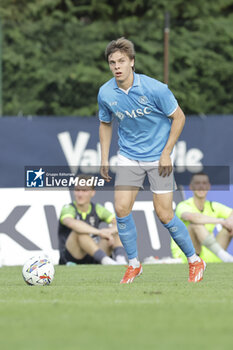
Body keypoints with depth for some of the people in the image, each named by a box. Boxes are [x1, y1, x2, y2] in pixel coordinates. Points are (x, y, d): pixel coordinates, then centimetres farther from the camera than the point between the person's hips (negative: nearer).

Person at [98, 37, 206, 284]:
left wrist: (167, 153, -11)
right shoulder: (105, 93, -8)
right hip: (129, 157, 3)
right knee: (122, 210, -10)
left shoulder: (154, 88, -20)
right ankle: (133, 264, 9)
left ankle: (195, 261, 15)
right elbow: (105, 124, 11)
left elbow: (179, 117, -8)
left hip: (158, 158, -3)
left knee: (164, 216, -5)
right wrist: (104, 159, 7)